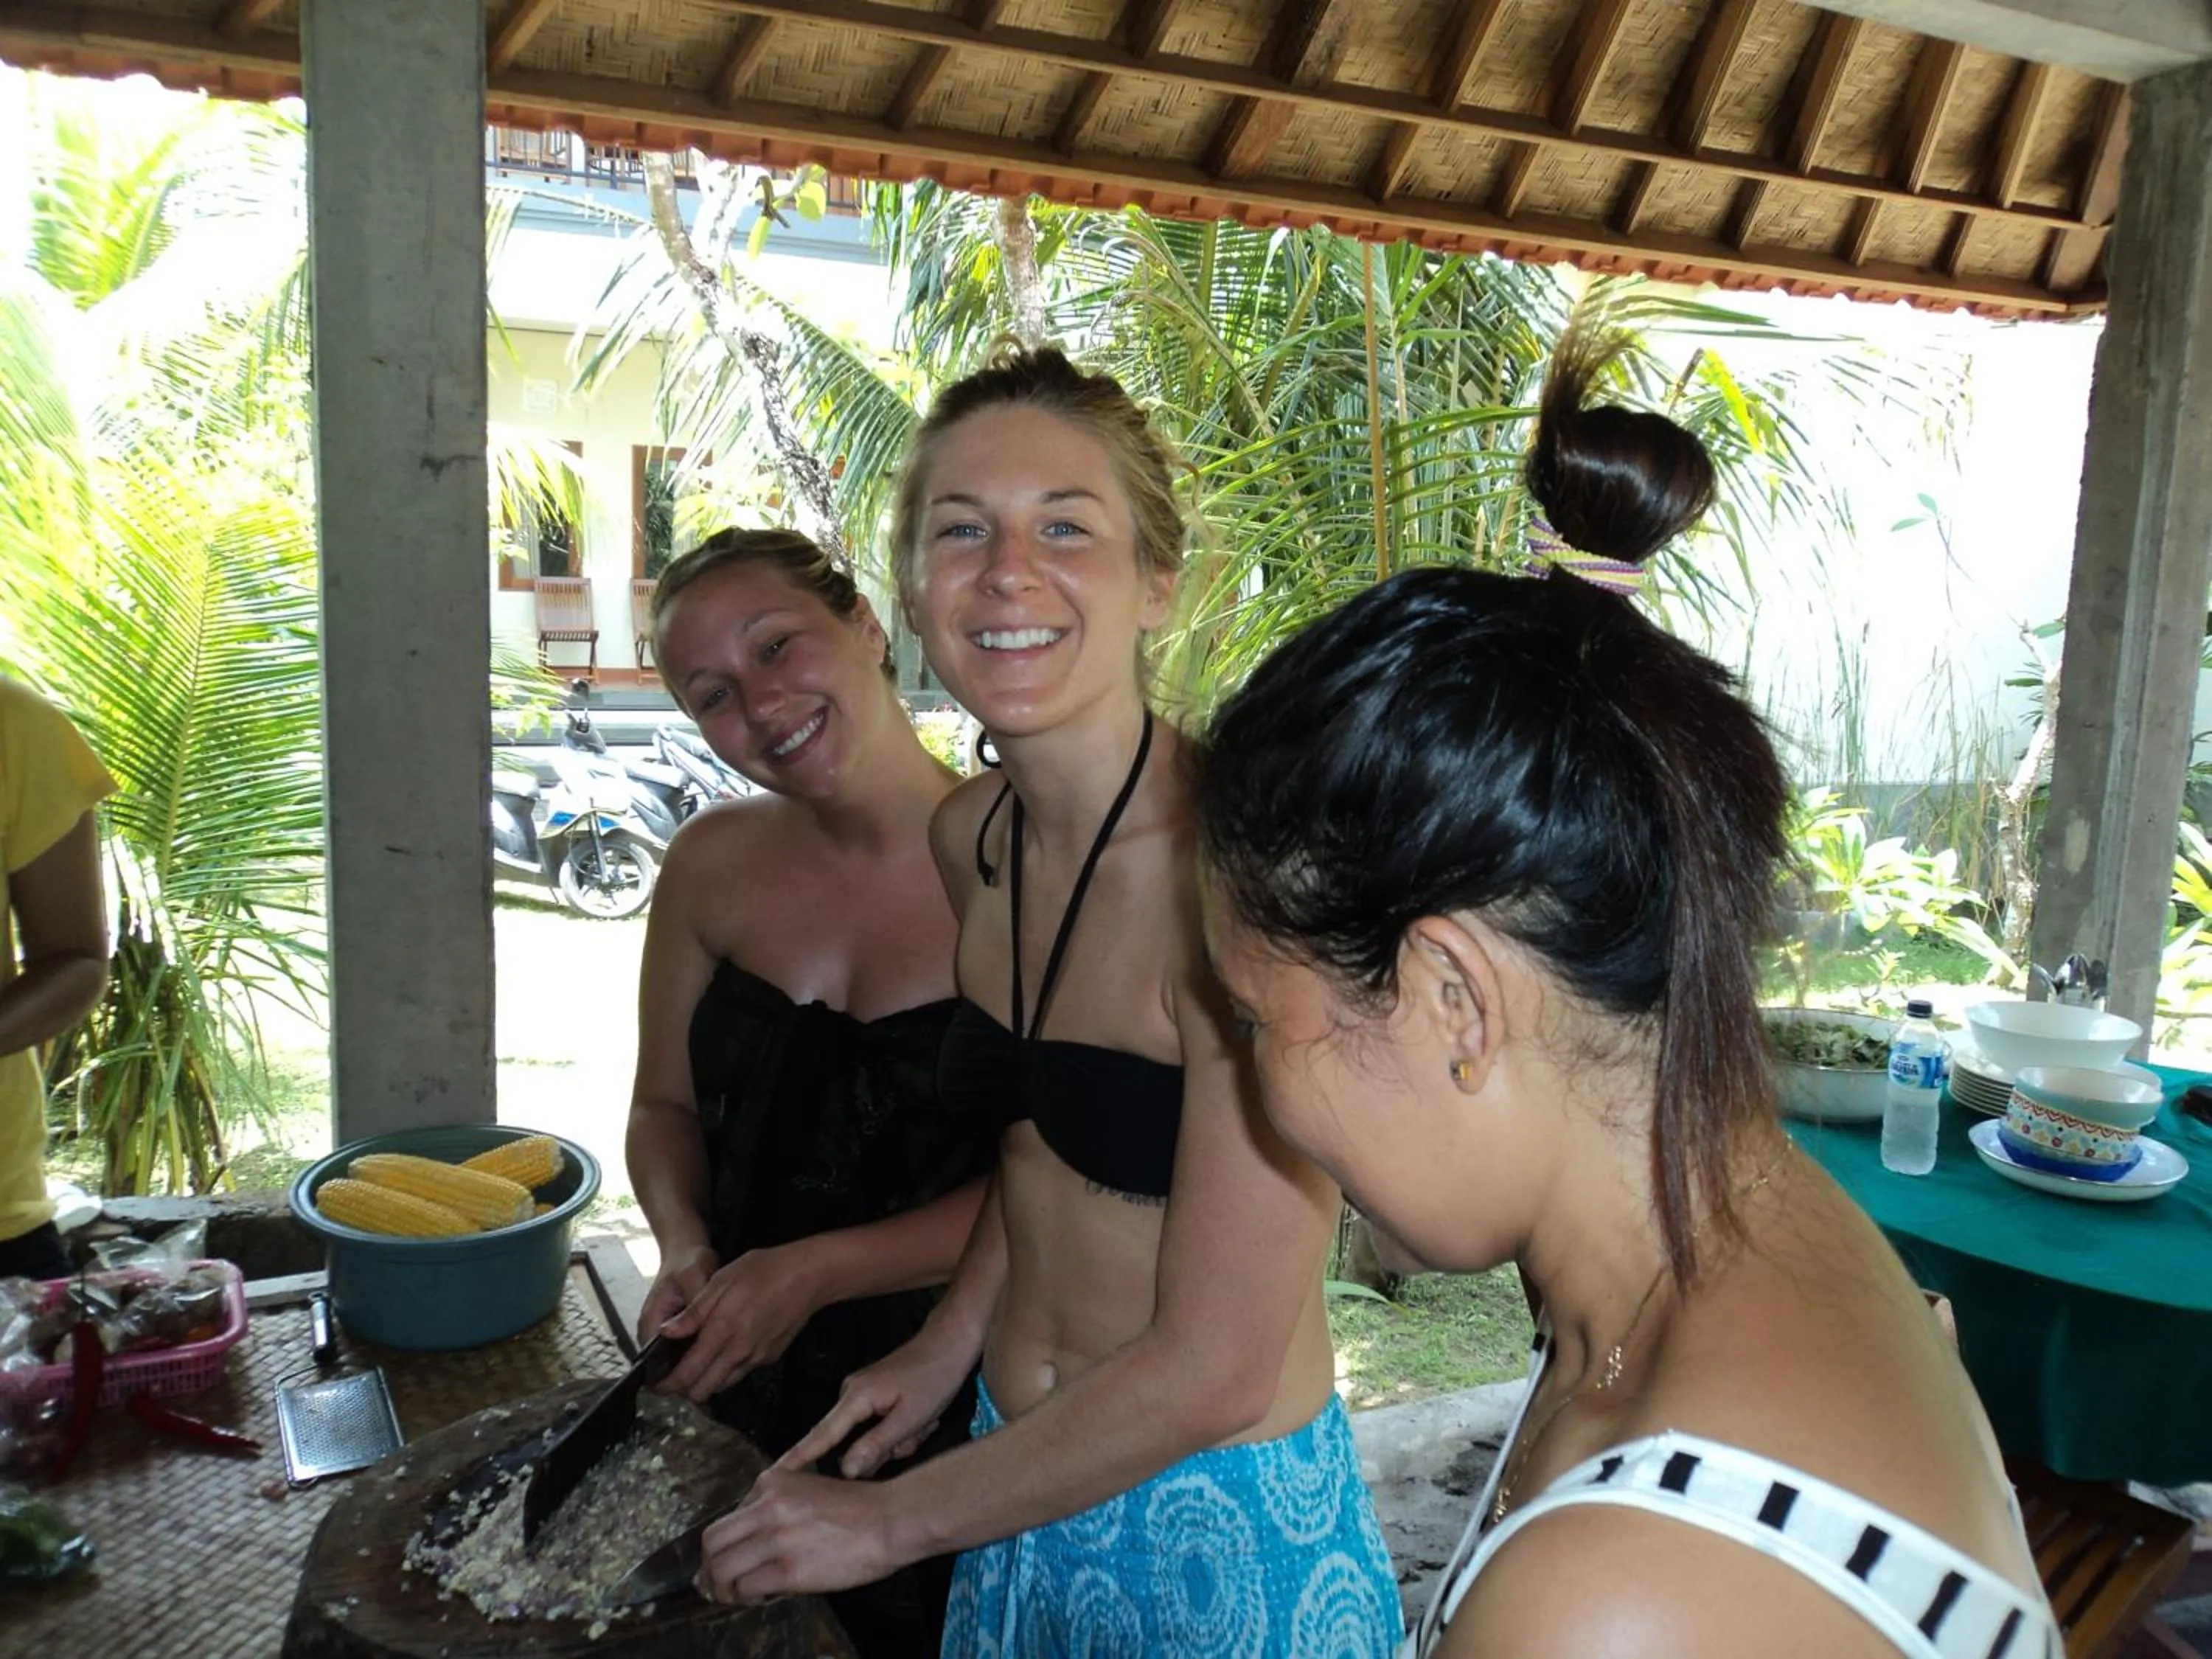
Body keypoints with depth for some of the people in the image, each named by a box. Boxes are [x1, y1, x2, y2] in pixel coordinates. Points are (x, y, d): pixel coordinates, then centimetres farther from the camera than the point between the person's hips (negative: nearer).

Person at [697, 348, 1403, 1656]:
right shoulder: (972, 840, -5)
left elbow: (1213, 1372, -23)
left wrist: (891, 1523, -13)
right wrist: (948, 1348, 4)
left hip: (1224, 1525, -6)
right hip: (1023, 1476, 6)